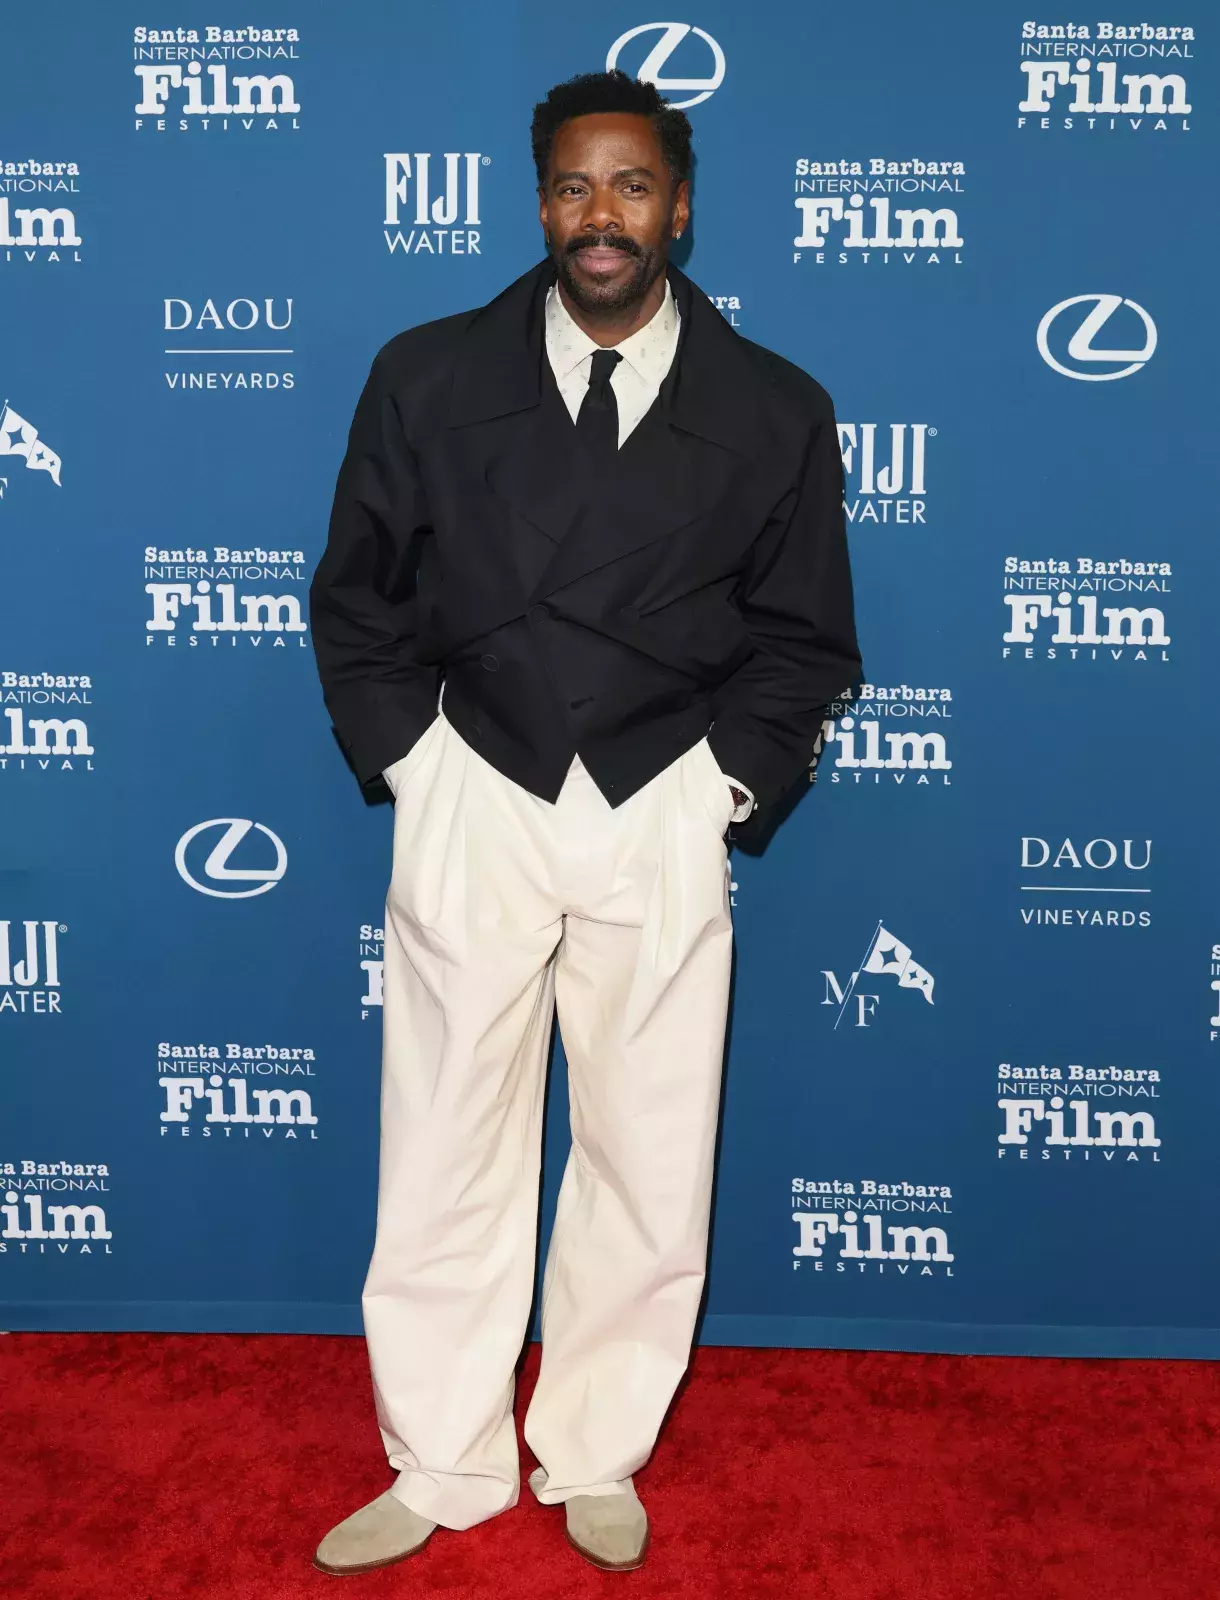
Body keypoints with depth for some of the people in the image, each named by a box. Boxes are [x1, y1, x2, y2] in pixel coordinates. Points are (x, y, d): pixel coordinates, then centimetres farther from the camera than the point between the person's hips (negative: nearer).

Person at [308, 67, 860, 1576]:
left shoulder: (774, 411, 3)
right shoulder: (427, 376, 3)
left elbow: (803, 637, 9)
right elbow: (354, 601, 8)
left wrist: (723, 783, -1)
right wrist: (412, 761, 0)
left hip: (662, 817, 1)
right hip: (472, 806, 0)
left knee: (648, 1157, 8)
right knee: (449, 1152, 6)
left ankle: (596, 1461, 30)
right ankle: (445, 1468, 27)